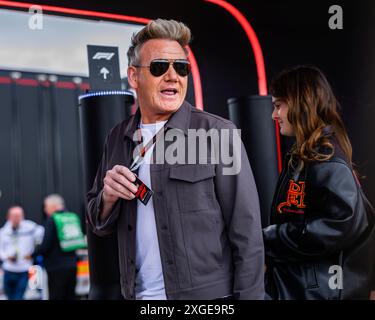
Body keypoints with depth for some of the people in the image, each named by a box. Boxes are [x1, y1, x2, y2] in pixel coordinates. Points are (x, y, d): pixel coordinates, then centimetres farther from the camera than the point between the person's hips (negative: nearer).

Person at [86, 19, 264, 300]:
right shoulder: (118, 139, 4)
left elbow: (247, 233, -11)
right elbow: (99, 224, 10)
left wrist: (249, 295, -15)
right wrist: (108, 198, -10)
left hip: (207, 294, -4)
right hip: (137, 293, 4)